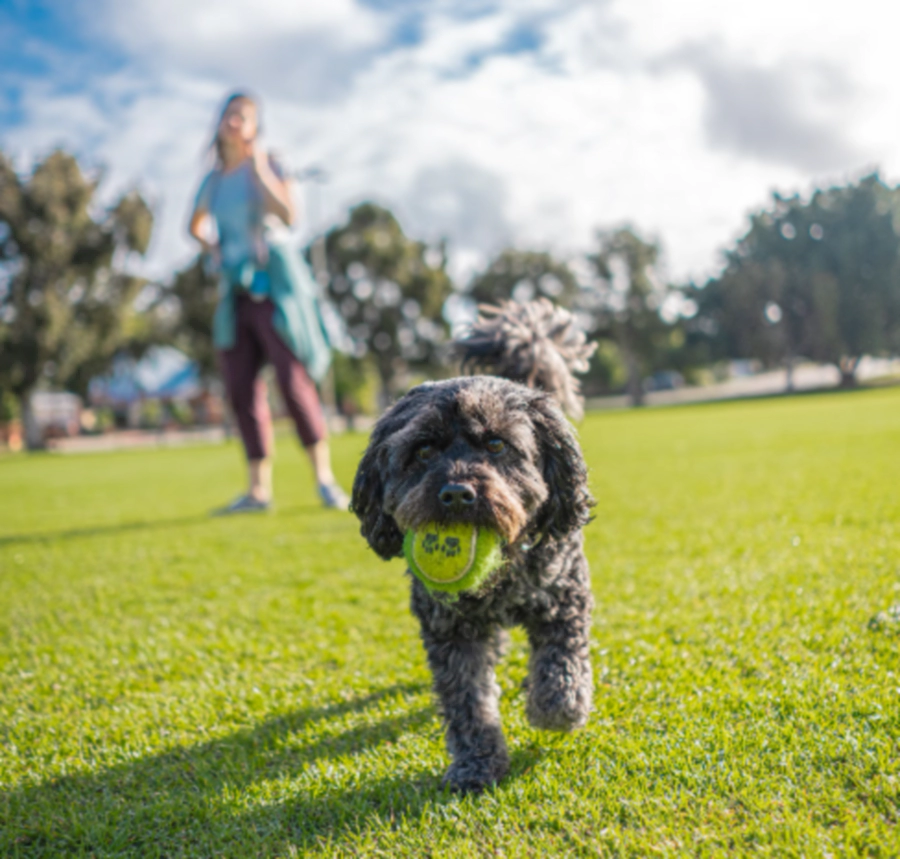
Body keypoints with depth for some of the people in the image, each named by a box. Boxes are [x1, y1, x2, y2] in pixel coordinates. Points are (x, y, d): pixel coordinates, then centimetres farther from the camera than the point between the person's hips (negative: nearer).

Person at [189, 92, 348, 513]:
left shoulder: (265, 166, 0)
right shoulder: (213, 180, 14)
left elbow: (288, 216, -18)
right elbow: (196, 225, 33)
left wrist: (259, 169, -15)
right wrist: (210, 247, 13)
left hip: (273, 284, -5)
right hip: (235, 291, 6)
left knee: (294, 381, -12)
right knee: (240, 387, 1)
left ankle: (325, 479, -3)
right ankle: (258, 489, 7)